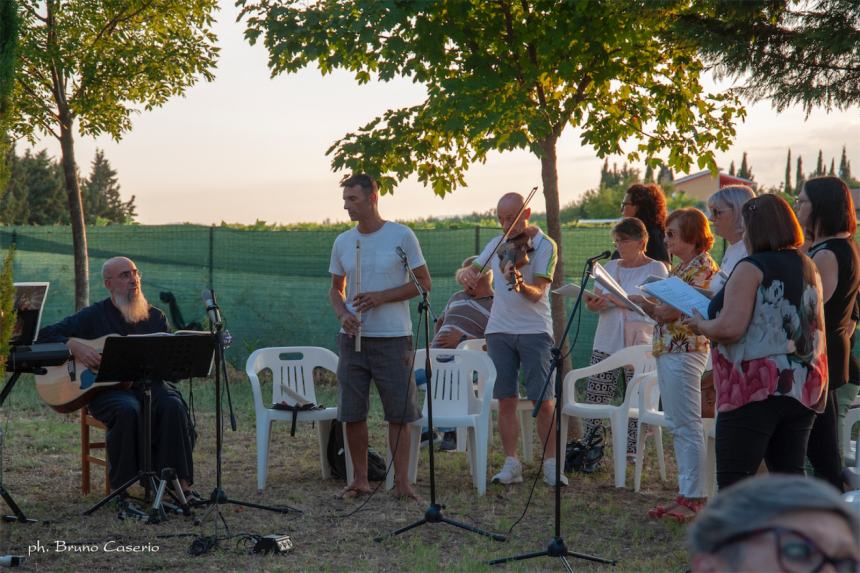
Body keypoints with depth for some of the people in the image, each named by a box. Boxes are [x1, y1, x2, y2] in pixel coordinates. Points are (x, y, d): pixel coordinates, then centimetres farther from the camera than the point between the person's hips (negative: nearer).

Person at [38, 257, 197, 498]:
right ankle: (120, 487, -25)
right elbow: (45, 335, 3)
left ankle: (180, 482, -24)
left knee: (173, 406, -30)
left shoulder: (155, 317, 15)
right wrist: (74, 347, -14)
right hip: (106, 388, -3)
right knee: (127, 410, -37)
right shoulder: (93, 316, 6)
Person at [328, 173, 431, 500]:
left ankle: (402, 481, 6)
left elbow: (423, 283, -3)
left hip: (393, 338, -4)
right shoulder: (342, 242, 9)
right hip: (353, 337, 4)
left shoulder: (401, 236, -4)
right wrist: (342, 314, -5)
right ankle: (360, 479, 17)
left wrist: (382, 297, -15)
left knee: (399, 413, -1)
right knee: (352, 413, 6)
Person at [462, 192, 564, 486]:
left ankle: (551, 464, 4)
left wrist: (521, 286, -39)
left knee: (543, 401, -5)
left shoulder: (544, 245, -7)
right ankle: (511, 464, 9)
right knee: (506, 400, 4)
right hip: (500, 330, 4)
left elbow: (537, 293, -17)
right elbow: (474, 269, 19)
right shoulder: (497, 244, 10)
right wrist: (470, 275, -5)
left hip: (534, 330, -4)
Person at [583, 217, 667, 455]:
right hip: (607, 342, 5)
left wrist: (618, 301, -20)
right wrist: (592, 303, -8)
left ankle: (633, 453, 4)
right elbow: (599, 299, 16)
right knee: (595, 396, -1)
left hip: (639, 344, -5)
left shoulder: (656, 269, 0)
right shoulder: (611, 266, 17)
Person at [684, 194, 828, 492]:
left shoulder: (751, 268, -11)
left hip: (755, 390, -8)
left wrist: (701, 325, -1)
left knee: (733, 479, -5)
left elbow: (731, 328, -20)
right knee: (789, 476, 10)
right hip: (802, 388, 8)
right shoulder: (808, 268, 13)